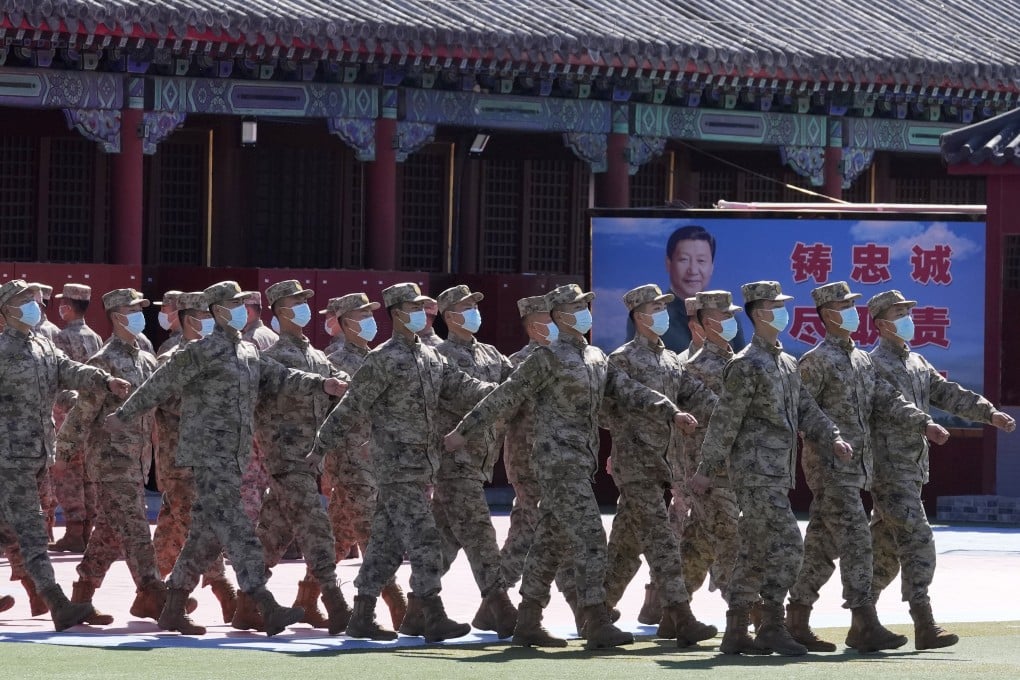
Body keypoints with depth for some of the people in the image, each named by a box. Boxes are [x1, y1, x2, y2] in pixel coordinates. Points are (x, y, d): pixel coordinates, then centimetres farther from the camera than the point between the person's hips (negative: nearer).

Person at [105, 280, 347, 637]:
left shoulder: (249, 352, 16)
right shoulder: (202, 351, -9)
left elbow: (279, 377, 10)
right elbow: (160, 384, -3)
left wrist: (320, 383, -5)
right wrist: (124, 416, 3)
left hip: (234, 456, 9)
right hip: (209, 454, -9)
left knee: (207, 534, 11)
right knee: (235, 528, -14)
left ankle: (173, 610, 18)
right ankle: (267, 608, -21)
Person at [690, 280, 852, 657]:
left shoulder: (786, 363, 17)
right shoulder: (747, 365, -11)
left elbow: (805, 409, 17)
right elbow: (725, 421, -11)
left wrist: (833, 438, 1)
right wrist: (706, 470, -10)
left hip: (777, 473, 9)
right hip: (756, 472, -9)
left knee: (755, 552, 9)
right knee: (786, 544, -14)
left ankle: (735, 633, 11)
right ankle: (773, 626, -11)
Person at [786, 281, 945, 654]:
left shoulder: (862, 360, 16)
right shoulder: (816, 361, -8)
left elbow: (888, 399, 9)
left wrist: (924, 424, -4)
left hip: (855, 466, 8)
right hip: (829, 467, -8)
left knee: (822, 547, 9)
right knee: (856, 541, -12)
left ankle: (796, 623, 14)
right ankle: (864, 626, -12)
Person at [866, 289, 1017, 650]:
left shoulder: (917, 363, 17)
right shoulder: (873, 366, -9)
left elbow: (950, 395, 13)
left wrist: (990, 413, 1)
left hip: (913, 469, 9)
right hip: (890, 470, -9)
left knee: (886, 550, 13)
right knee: (917, 542, -14)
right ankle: (924, 627, -16)